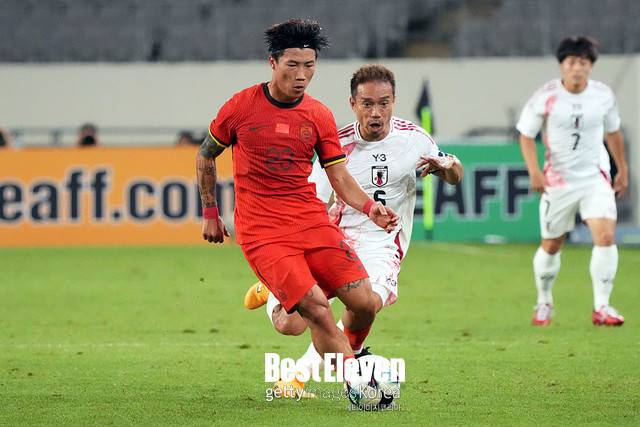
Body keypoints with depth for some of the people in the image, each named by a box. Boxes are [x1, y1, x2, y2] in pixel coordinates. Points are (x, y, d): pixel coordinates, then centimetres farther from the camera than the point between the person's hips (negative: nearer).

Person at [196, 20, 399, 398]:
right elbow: (206, 156, 12)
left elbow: (339, 176, 5)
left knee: (366, 303, -9)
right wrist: (210, 214, 13)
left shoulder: (319, 116, 5)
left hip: (313, 221, 4)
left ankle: (348, 355, 22)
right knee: (317, 311, -21)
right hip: (261, 232, -4)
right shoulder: (242, 106, -2)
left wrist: (369, 207, -13)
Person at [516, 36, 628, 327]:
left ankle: (601, 307, -10)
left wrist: (622, 170, 18)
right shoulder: (546, 97, -11)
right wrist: (534, 171, -17)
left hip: (596, 177, 1)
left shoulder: (604, 95, -3)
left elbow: (612, 132, 14)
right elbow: (526, 134, -4)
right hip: (557, 180, -1)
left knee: (606, 236, -17)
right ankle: (544, 303, 32)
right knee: (551, 245, 8)